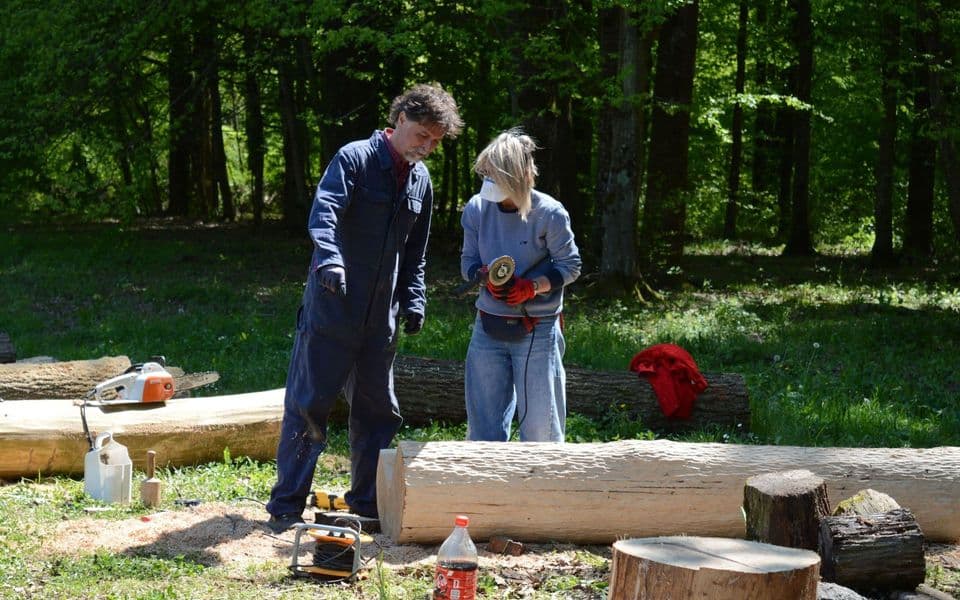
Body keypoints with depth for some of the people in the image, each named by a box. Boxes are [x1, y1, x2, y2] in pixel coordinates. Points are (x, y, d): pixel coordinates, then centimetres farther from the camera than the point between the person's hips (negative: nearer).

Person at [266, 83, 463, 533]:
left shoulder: (421, 180, 13)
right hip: (332, 311, -7)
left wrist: (413, 301, 9)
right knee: (308, 407, -2)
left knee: (378, 412, 12)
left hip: (381, 319, 7)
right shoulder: (355, 159, -9)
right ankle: (285, 506, 6)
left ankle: (367, 502, 24)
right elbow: (325, 209, -26)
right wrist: (329, 255, -44)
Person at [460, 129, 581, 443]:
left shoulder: (549, 214, -13)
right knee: (484, 421, 10)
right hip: (488, 327, 4)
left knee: (540, 423, 2)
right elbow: (468, 260, 6)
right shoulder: (477, 208, -3)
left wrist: (533, 286, -19)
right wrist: (487, 276, -15)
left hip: (537, 331, -4)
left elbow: (570, 265, -4)